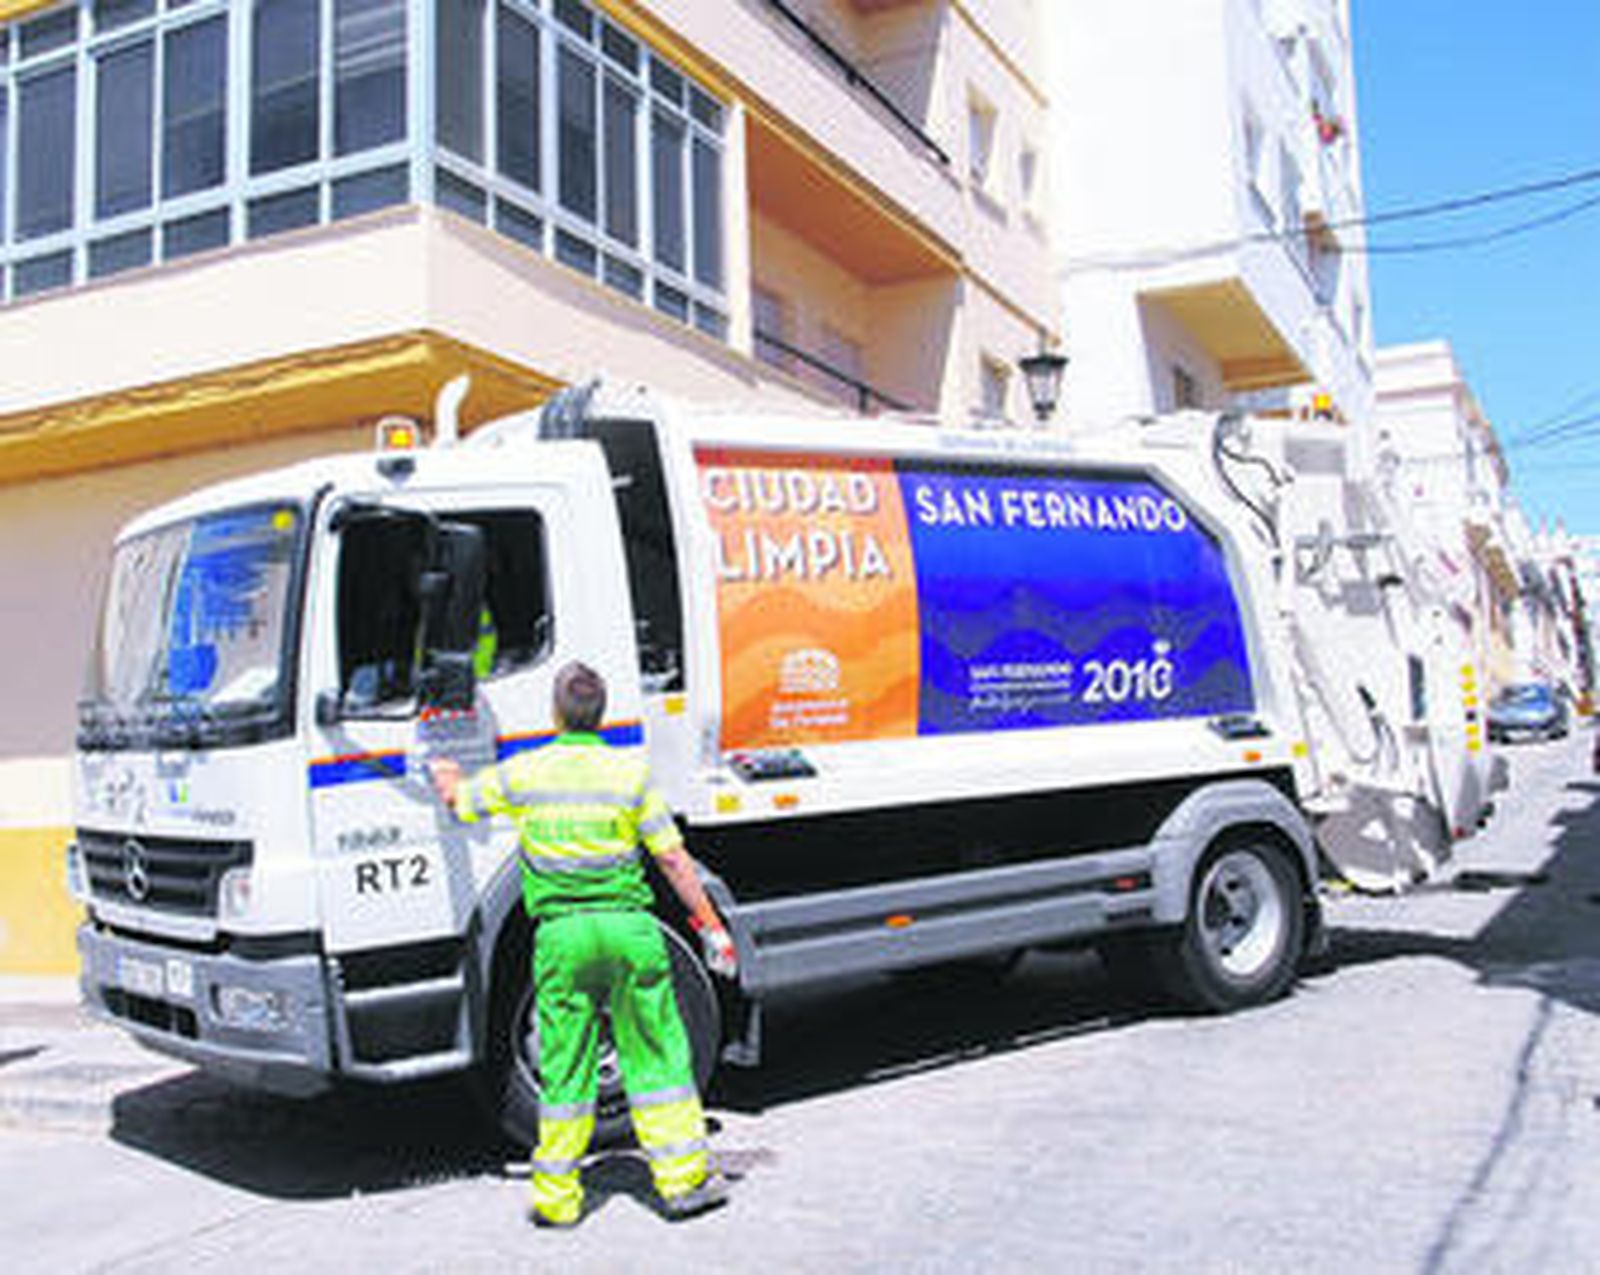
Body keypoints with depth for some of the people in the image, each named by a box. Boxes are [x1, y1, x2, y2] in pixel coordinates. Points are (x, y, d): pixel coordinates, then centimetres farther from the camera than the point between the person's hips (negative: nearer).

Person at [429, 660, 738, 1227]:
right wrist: (711, 926, 4)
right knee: (657, 1056, 8)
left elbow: (458, 798, 19)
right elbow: (674, 859, -2)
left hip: (561, 932, 1)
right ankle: (683, 1179, 11)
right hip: (628, 926, -1)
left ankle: (556, 1195, 17)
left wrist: (441, 768, 42)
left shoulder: (524, 773, 2)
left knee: (565, 1068, 9)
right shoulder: (631, 772, -1)